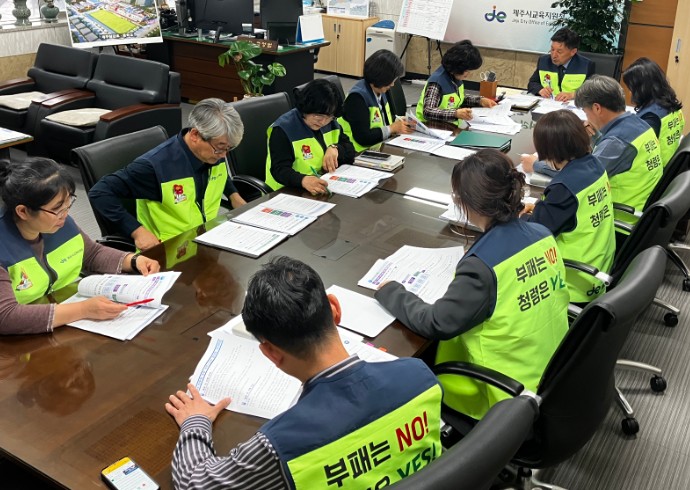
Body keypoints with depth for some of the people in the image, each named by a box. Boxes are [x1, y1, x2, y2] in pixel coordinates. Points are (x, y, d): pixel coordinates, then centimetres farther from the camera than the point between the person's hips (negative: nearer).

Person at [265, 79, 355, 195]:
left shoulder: (331, 122, 6)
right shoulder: (283, 130, -13)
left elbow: (349, 150, 8)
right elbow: (280, 170, -21)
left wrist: (335, 148, -14)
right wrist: (303, 180, -40)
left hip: (328, 187, 5)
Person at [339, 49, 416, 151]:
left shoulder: (382, 92, 9)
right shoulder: (357, 97, -16)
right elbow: (363, 137, -23)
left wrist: (400, 122, 6)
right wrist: (392, 128, -12)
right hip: (361, 152, -8)